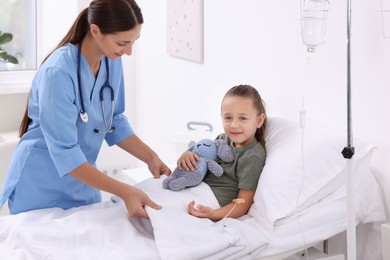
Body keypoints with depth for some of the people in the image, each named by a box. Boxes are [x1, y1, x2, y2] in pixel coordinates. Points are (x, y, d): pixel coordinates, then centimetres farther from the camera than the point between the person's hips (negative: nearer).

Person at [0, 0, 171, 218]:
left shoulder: (112, 62, -7)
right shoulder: (59, 72, -28)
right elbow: (64, 152, -28)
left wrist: (151, 158, -9)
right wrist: (124, 192, -31)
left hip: (84, 183, 6)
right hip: (42, 187, -6)